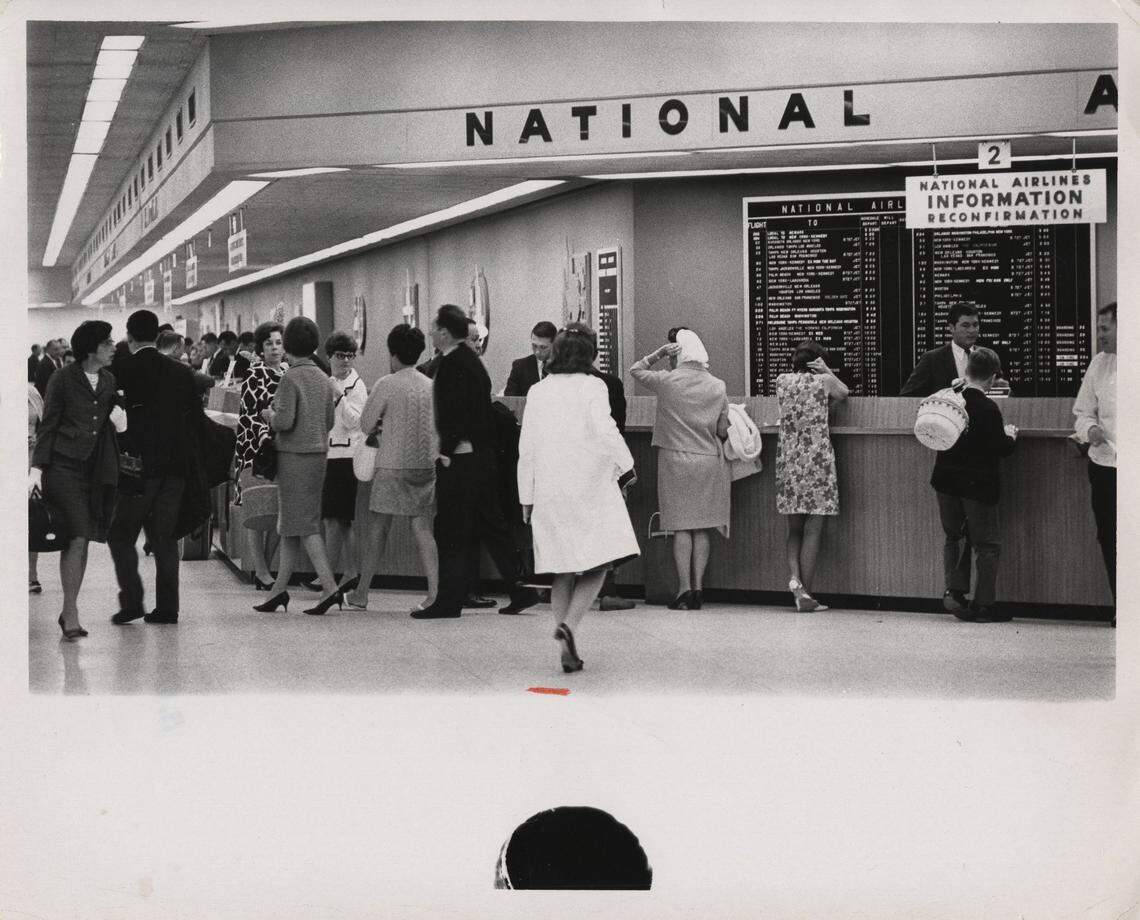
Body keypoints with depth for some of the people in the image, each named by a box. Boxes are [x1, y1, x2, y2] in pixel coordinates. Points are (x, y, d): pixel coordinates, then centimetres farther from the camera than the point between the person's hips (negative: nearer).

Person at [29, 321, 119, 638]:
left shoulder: (109, 381, 12)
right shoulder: (62, 379, -4)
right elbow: (48, 425, -3)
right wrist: (38, 466, -10)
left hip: (94, 469, 5)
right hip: (63, 466, -5)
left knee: (82, 539, 5)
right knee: (78, 537, -14)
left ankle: (69, 611, 13)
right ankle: (71, 612, -11)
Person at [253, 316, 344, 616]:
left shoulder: (291, 378, -13)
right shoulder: (323, 379, 9)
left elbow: (284, 421, -19)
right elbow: (330, 421, 12)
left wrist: (268, 414, 0)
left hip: (294, 456, -8)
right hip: (318, 453, 8)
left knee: (303, 524, -6)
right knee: (290, 524, 13)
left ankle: (331, 588, -14)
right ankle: (279, 589, 16)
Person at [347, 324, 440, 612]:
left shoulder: (386, 384, -9)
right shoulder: (431, 386, 4)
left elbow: (365, 424, -4)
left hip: (392, 467, -4)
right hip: (426, 465, 4)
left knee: (377, 528, 6)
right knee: (422, 528, 6)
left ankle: (361, 593, 13)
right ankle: (434, 592, -3)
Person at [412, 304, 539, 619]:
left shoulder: (452, 363, -14)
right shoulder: (472, 360, 14)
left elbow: (453, 411, -22)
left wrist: (447, 452, -15)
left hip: (459, 456, -9)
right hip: (482, 453, 9)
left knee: (451, 531, -3)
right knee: (490, 524, 14)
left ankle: (448, 601, 1)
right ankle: (522, 590, 16)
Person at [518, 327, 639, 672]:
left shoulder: (537, 391, 8)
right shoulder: (592, 386, -4)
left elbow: (526, 447, 8)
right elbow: (605, 431, -18)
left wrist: (527, 497, 13)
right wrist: (626, 464, -4)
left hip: (549, 491, 4)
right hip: (590, 487, -4)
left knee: (563, 572, 10)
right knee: (597, 564, 3)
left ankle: (568, 651, 7)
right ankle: (569, 624, -20)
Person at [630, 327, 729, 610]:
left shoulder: (666, 381, -7)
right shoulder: (718, 387, 1)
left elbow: (635, 371, 11)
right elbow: (723, 432, 5)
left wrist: (659, 353, 7)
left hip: (675, 460, -2)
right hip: (708, 462, 2)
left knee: (681, 527, 1)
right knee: (702, 528, 7)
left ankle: (684, 590, -3)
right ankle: (697, 589, 4)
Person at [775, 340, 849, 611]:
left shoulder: (781, 381, 5)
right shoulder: (824, 381, -3)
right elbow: (844, 392, 19)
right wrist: (826, 371, 13)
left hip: (788, 460, 3)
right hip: (817, 461, -3)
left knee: (794, 528, 14)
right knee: (812, 530, 1)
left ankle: (795, 577, -8)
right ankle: (806, 594, 0)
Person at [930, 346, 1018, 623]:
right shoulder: (988, 408, -17)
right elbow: (1001, 449, -14)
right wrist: (1010, 436, 8)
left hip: (947, 481, 5)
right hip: (978, 485, -5)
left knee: (953, 536, 19)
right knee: (986, 543, 5)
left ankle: (954, 590, 5)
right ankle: (983, 605, 6)